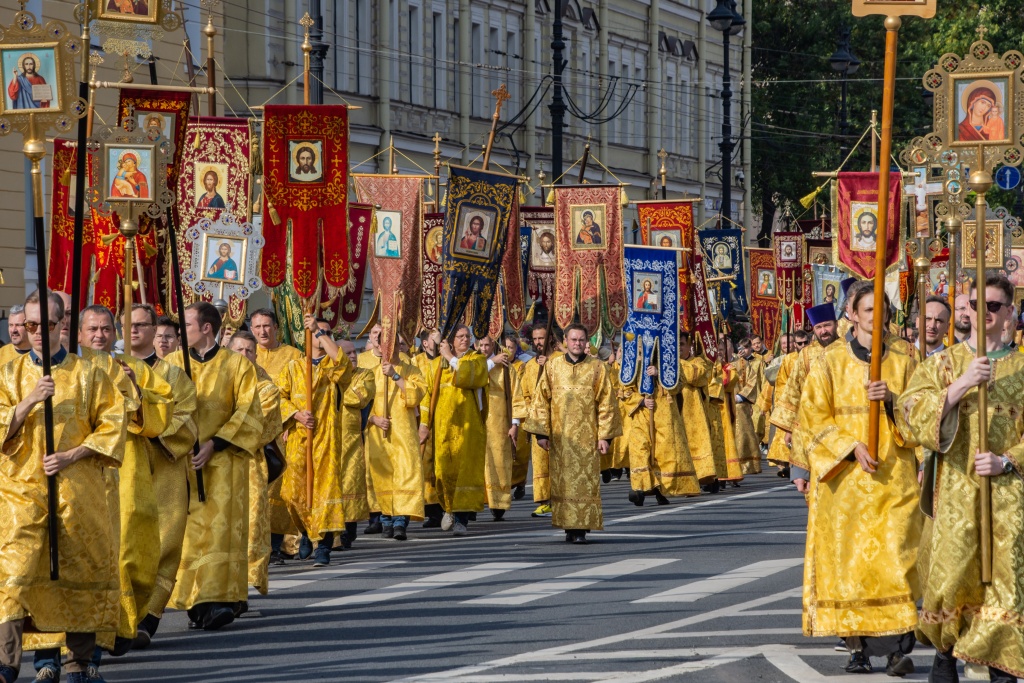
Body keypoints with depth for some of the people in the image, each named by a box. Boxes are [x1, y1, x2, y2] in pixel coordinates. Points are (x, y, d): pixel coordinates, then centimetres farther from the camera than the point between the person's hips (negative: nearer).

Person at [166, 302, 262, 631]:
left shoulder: (237, 366, 3)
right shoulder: (172, 363, 11)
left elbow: (248, 415, -1)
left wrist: (214, 444, -11)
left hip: (222, 460, -2)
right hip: (179, 460, 2)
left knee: (220, 527, -11)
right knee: (187, 529, -4)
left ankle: (218, 600, -16)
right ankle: (196, 602, -2)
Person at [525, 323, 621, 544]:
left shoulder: (597, 368, 4)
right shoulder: (552, 367, 7)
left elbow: (606, 403, 2)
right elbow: (541, 401, 7)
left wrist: (605, 435, -4)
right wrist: (541, 432, -1)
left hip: (587, 436, -2)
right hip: (560, 435, 2)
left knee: (586, 482, -7)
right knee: (562, 482, 1)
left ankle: (582, 529, -6)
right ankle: (568, 526, 7)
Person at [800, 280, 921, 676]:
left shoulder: (903, 364, 9)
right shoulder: (830, 363, 4)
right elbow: (814, 418, 0)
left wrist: (892, 401, -13)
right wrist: (852, 447, -13)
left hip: (893, 477, 0)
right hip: (845, 478, 0)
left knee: (893, 555, -11)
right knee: (847, 558, -3)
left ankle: (898, 646, -15)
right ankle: (857, 646, 4)